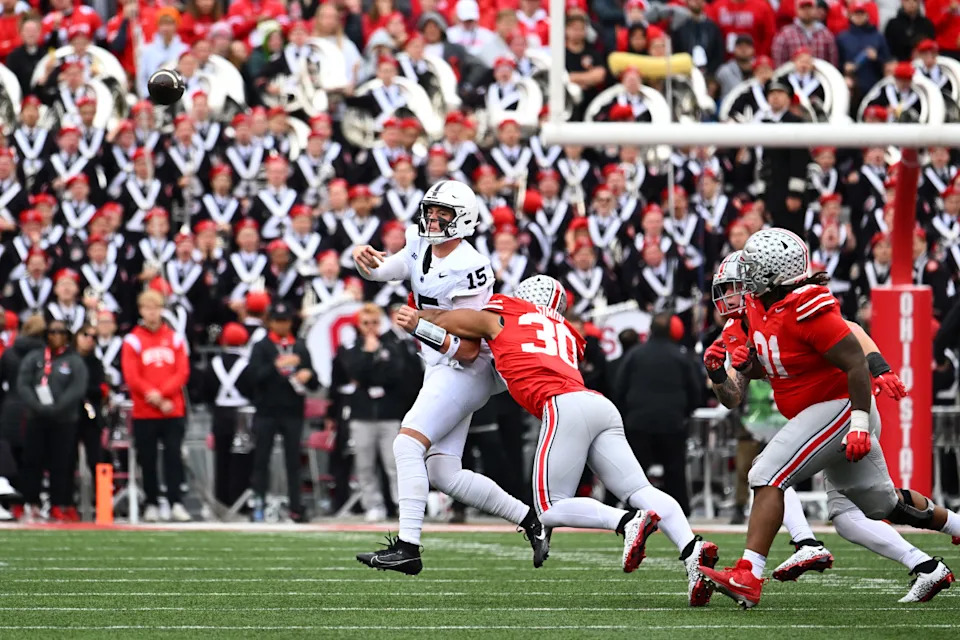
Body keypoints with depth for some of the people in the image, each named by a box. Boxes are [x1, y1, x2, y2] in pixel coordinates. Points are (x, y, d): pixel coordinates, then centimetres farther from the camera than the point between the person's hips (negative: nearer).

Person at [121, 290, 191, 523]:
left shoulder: (174, 339, 10)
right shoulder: (133, 341, 2)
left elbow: (182, 372, 1)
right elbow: (131, 376, -7)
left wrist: (161, 393, -13)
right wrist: (153, 395, -14)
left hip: (173, 411, 1)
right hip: (144, 413, -1)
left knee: (174, 457, -5)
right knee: (148, 461, 3)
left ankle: (175, 503, -6)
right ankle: (152, 504, 11)